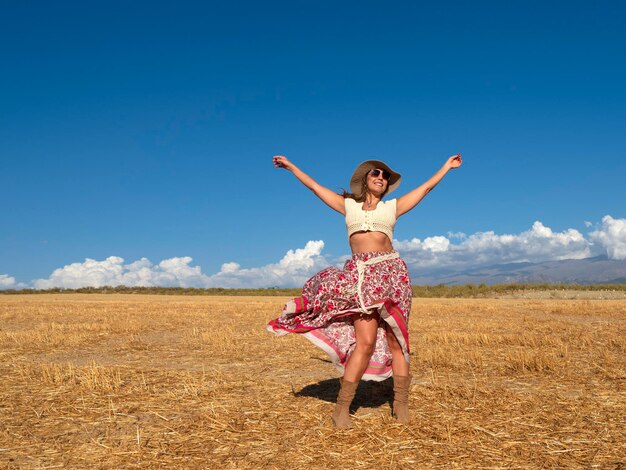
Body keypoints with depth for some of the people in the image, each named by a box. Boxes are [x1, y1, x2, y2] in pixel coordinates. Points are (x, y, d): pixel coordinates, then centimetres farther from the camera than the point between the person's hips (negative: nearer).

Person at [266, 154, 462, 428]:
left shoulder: (392, 207, 18)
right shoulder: (348, 205, 18)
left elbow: (426, 187, 26)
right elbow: (314, 185, 23)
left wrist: (447, 166, 32)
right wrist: (291, 166, 26)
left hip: (391, 272, 1)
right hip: (360, 274, -1)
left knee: (395, 339, 0)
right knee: (365, 341, -13)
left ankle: (401, 404, 9)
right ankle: (341, 408, -5)